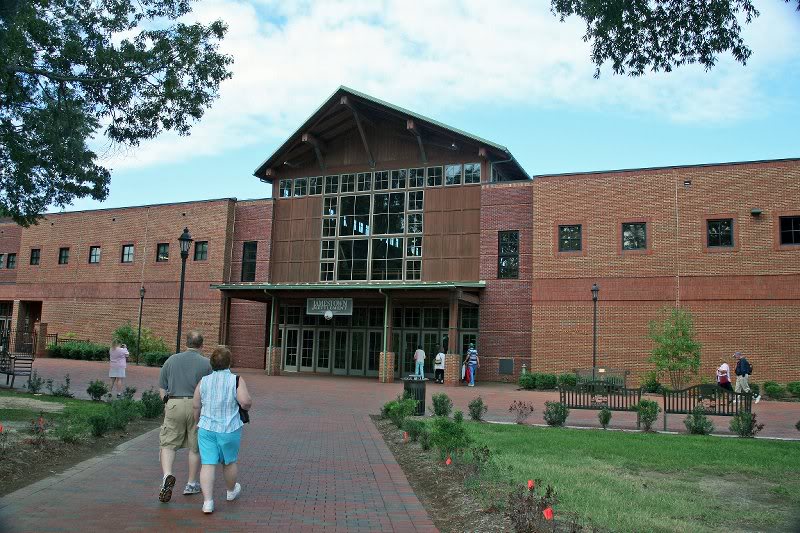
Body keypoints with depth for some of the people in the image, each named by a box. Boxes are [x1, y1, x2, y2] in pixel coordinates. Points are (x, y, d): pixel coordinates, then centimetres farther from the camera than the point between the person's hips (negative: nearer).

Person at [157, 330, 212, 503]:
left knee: (168, 444, 7)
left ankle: (167, 475, -16)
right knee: (195, 447, 11)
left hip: (174, 405, 1)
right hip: (197, 407, -1)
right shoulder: (206, 363, 0)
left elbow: (162, 387, 10)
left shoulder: (171, 360, 7)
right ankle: (191, 484, 19)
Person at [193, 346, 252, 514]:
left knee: (208, 464, 2)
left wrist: (198, 423, 21)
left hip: (206, 428, 2)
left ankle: (207, 501, -4)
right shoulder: (236, 380, -10)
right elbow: (246, 402, -19)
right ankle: (231, 491, 36)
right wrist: (248, 402, 4)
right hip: (229, 429, -2)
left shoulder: (203, 382, 2)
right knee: (230, 461, 17)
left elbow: (196, 406, 6)